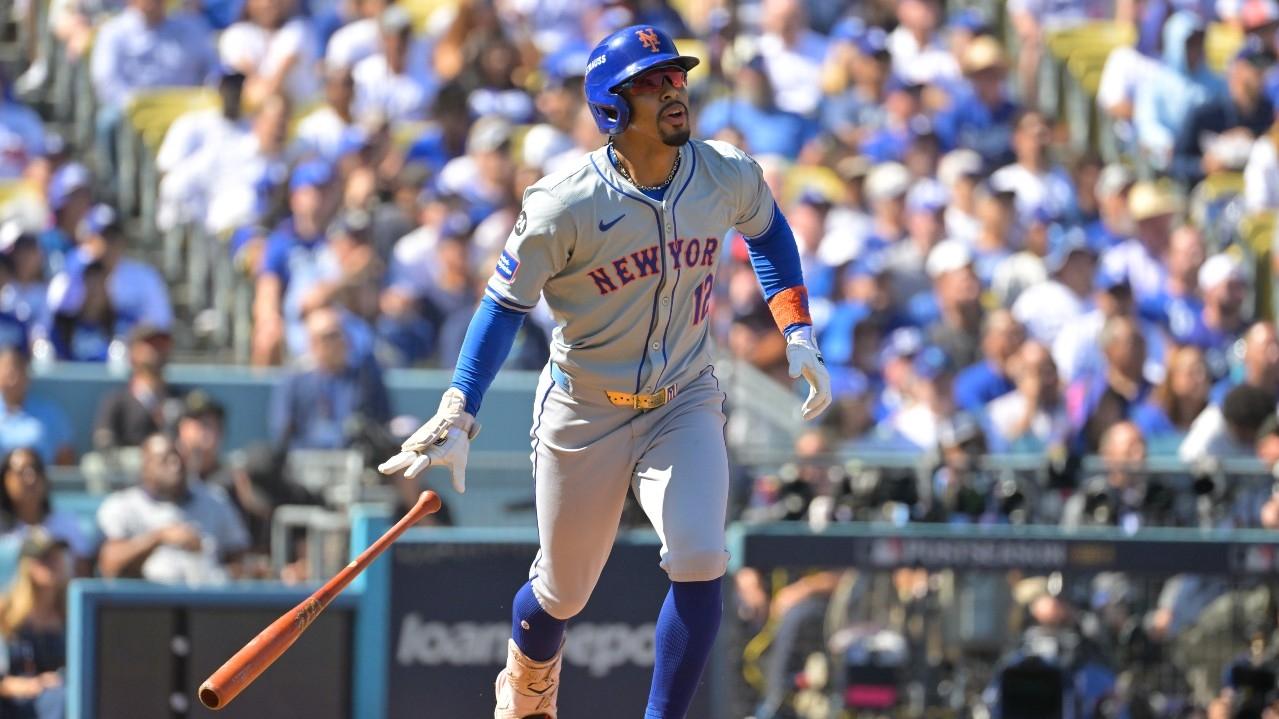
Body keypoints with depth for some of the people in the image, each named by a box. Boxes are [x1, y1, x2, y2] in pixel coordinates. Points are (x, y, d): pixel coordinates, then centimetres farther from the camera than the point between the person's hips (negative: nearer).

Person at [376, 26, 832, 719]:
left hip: (684, 403, 2)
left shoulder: (729, 178, -9)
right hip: (585, 414, -2)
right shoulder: (566, 205, -22)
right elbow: (504, 302, -13)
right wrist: (455, 421, -21)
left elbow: (768, 230, 15)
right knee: (562, 594, 11)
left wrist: (797, 333, 6)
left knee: (699, 564, -21)